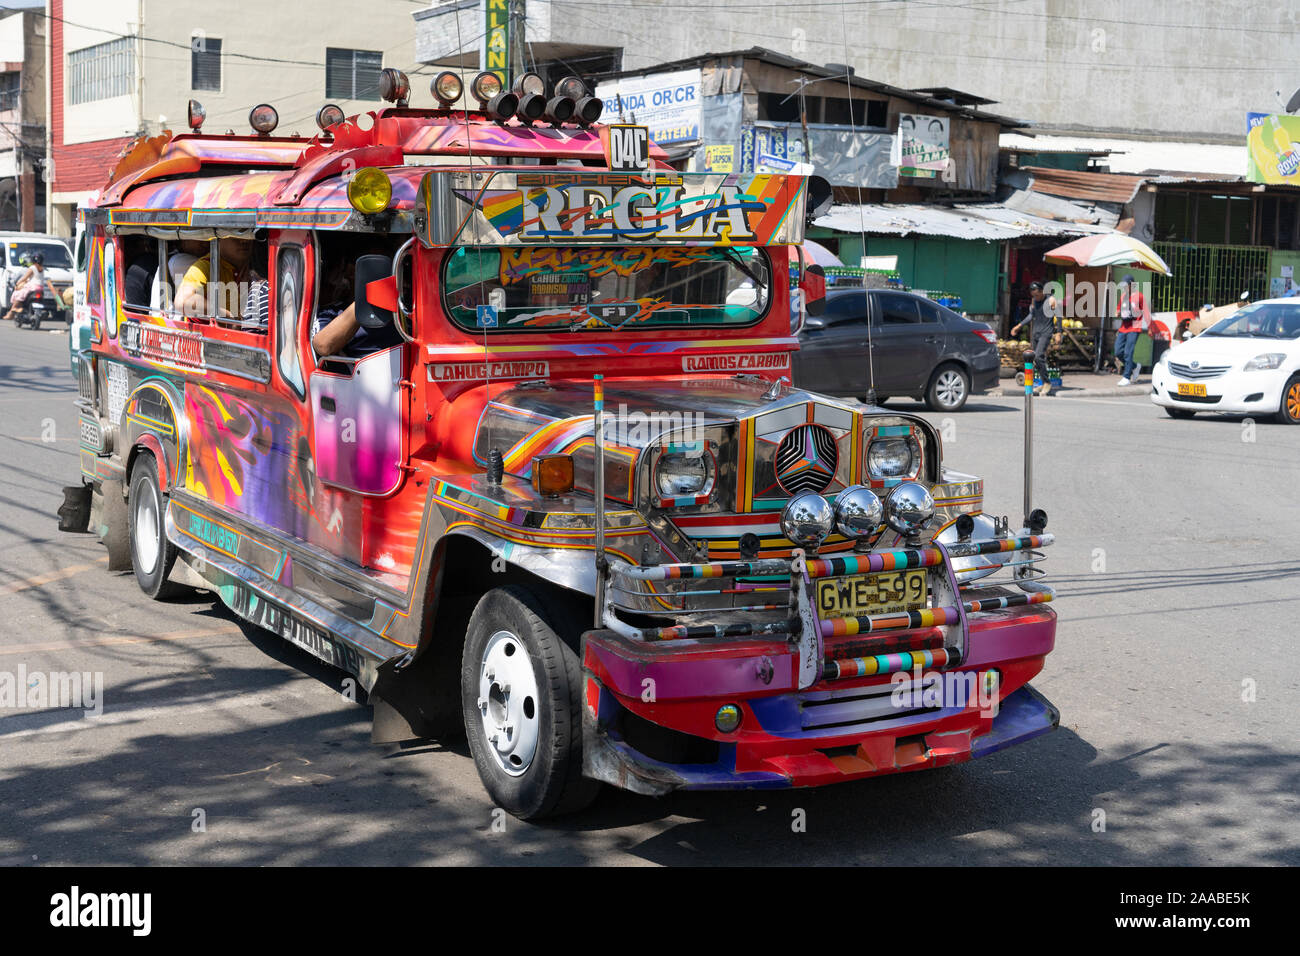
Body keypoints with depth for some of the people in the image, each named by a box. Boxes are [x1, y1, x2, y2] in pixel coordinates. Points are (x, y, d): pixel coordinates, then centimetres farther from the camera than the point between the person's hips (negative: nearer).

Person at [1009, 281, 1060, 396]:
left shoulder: (1051, 300, -6)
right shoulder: (1034, 301, 13)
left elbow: (1058, 316, -5)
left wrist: (1058, 333, -9)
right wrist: (1019, 325, 22)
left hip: (1046, 332, -7)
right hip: (1035, 332, 7)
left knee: (1038, 356, -21)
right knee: (1036, 360, 3)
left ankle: (1047, 383, -15)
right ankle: (1044, 385, 12)